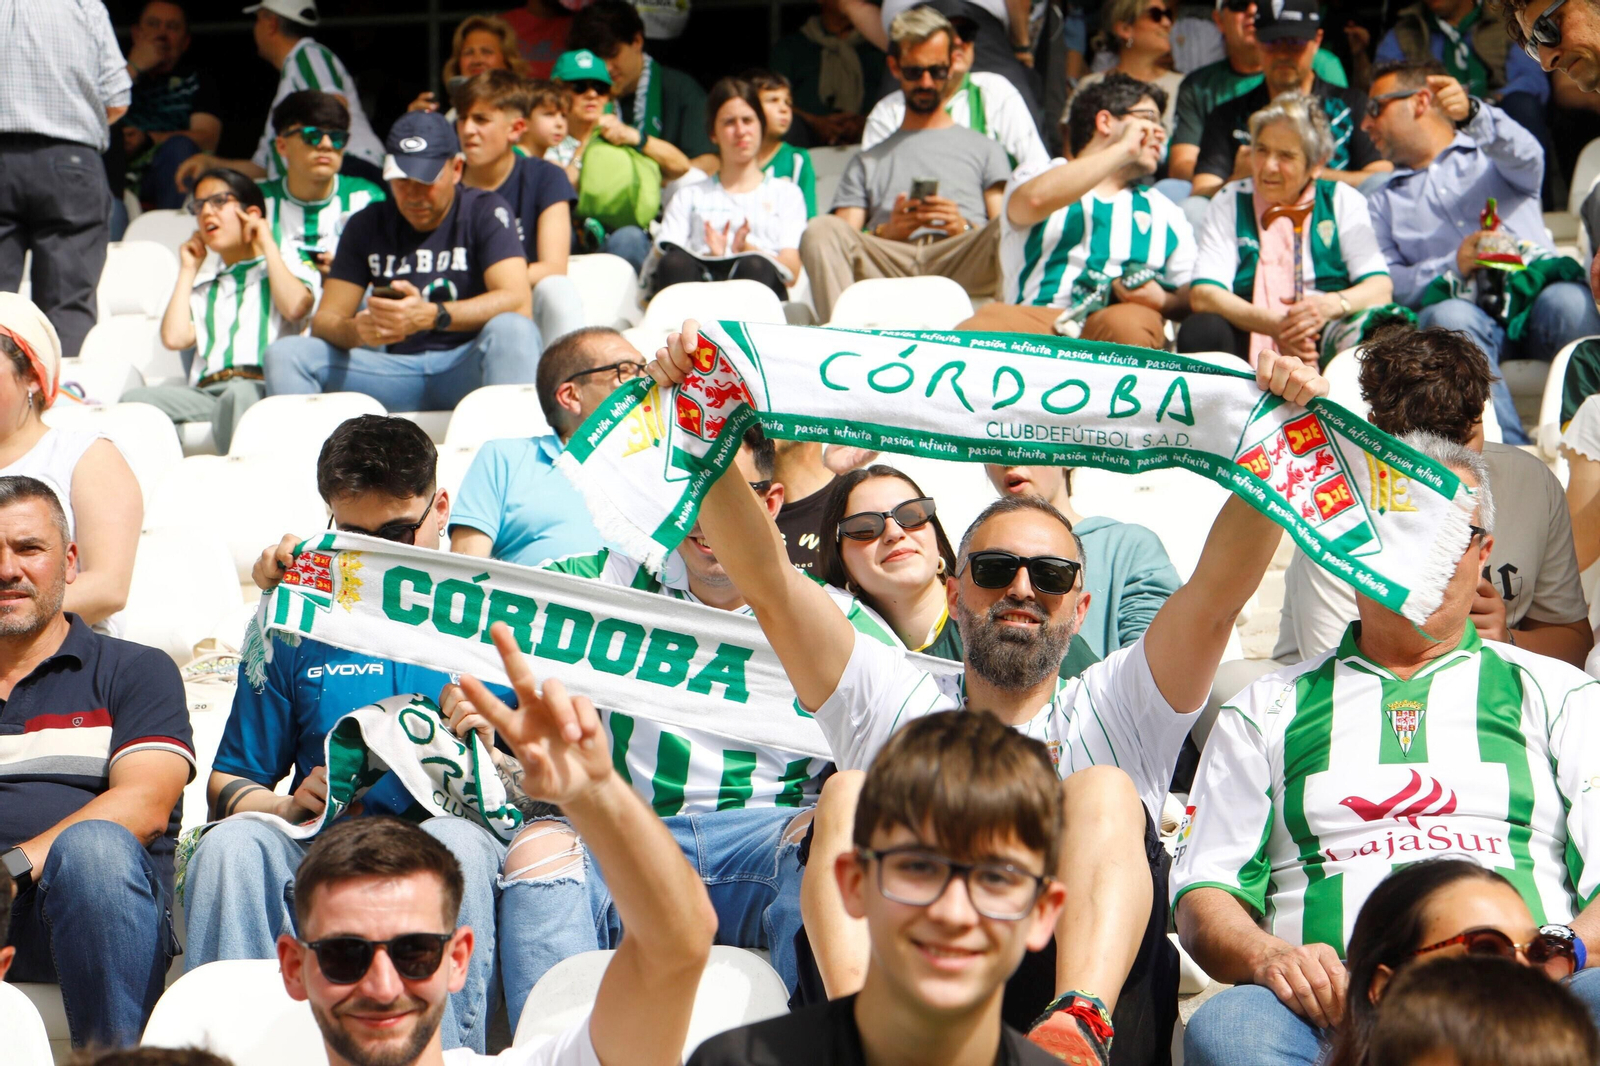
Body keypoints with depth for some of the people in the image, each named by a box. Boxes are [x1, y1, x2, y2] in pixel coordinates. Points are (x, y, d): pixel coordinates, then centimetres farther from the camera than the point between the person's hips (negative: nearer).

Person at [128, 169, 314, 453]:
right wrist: (187, 270, 28)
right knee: (135, 400, -27)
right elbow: (175, 338, 14)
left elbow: (296, 307, -3)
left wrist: (267, 244, 12)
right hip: (206, 391, 4)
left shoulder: (285, 270, 23)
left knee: (239, 396, -42)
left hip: (261, 386, -4)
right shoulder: (202, 288, 34)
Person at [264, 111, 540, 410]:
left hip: (467, 368, -3)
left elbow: (517, 301, -15)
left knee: (511, 330, -36)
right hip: (397, 371, 3)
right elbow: (325, 318, 7)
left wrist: (430, 316, -30)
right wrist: (356, 330, -20)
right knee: (285, 353, -13)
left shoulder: (485, 211, 0)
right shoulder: (367, 225, 12)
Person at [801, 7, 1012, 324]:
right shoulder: (867, 162, 33)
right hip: (888, 265, 1)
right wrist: (885, 231, -4)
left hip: (961, 264, -1)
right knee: (822, 229, -29)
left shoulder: (985, 150, 29)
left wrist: (964, 229, -6)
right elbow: (845, 242, 18)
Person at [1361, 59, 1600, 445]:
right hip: (1465, 307, 0)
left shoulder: (1491, 154, 24)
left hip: (1535, 294, 0)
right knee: (1449, 317, -36)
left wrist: (1471, 113, -24)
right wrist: (1452, 267, -7)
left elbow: (1527, 158, -3)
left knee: (1568, 300, -35)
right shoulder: (1385, 202, 29)